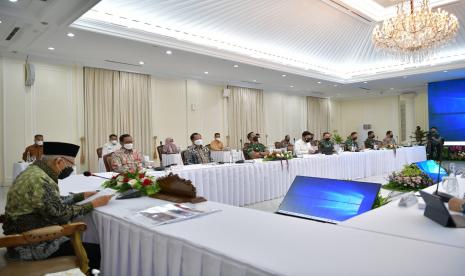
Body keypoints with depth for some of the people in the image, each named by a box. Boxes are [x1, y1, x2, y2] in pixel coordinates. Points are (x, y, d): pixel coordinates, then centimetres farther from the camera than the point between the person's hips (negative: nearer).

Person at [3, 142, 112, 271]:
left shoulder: (36, 171, 5)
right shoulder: (40, 180, -26)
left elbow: (56, 202, 15)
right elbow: (61, 214, -23)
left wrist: (82, 195, 10)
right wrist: (93, 204, -16)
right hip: (31, 246, -10)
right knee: (97, 251, -11)